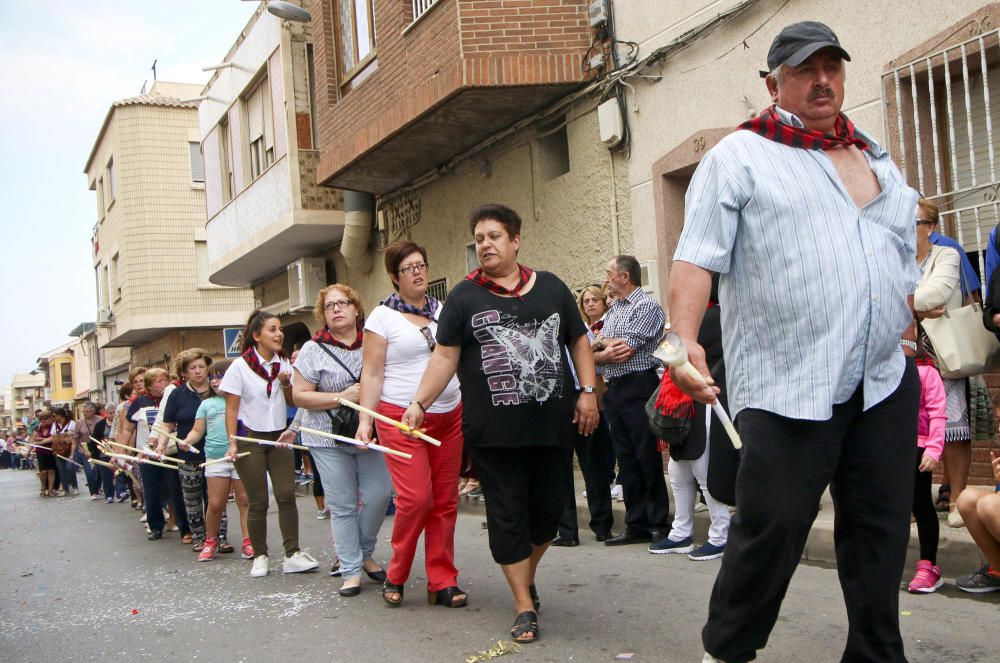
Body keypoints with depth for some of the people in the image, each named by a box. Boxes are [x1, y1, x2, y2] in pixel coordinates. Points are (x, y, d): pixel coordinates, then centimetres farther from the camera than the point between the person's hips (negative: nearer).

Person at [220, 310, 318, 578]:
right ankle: (260, 557, 12)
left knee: (286, 495, -5)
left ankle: (292, 554, -3)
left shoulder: (284, 364, 6)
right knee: (258, 501, 0)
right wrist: (232, 443, -12)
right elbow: (231, 409, -6)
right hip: (250, 437, -4)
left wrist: (286, 384, -8)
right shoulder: (240, 366, -6)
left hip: (279, 437, 4)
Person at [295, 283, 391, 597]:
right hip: (329, 439, -2)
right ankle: (351, 570, 11)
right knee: (342, 506, 0)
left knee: (379, 494, -3)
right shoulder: (314, 349, -2)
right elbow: (300, 395, -5)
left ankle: (365, 553, 22)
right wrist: (341, 397, -16)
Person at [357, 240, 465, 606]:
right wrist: (365, 419, -10)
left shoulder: (443, 310, 12)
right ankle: (396, 576, 9)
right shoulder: (382, 316, -1)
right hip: (401, 419, -4)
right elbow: (372, 374, -2)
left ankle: (442, 582, 13)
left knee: (445, 501, 3)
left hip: (449, 417, 4)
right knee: (416, 497, -13)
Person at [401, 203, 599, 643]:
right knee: (508, 516, 2)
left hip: (553, 424, 2)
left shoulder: (551, 288, 10)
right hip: (494, 432, -2)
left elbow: (579, 342, 13)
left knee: (549, 508, 9)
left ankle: (527, 575, 36)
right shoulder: (464, 297, 4)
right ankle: (525, 606, 13)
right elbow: (445, 357, 1)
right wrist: (419, 403, -9)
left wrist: (587, 391, 3)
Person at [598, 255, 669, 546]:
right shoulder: (612, 311, 18)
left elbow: (625, 348, -16)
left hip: (639, 388, -8)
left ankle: (660, 524, 6)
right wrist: (607, 352, -8)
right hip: (613, 390, 8)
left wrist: (602, 342, 0)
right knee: (626, 460, 10)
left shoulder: (647, 306, -7)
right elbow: (595, 355, 12)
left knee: (648, 458, -3)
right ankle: (637, 525, 16)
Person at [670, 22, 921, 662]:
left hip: (887, 382, 6)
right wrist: (684, 340, -21)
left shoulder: (876, 158, 20)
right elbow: (698, 255, -8)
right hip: (787, 387, -6)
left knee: (882, 529, 10)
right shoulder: (739, 157, 2)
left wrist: (907, 330, 20)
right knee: (771, 529, -5)